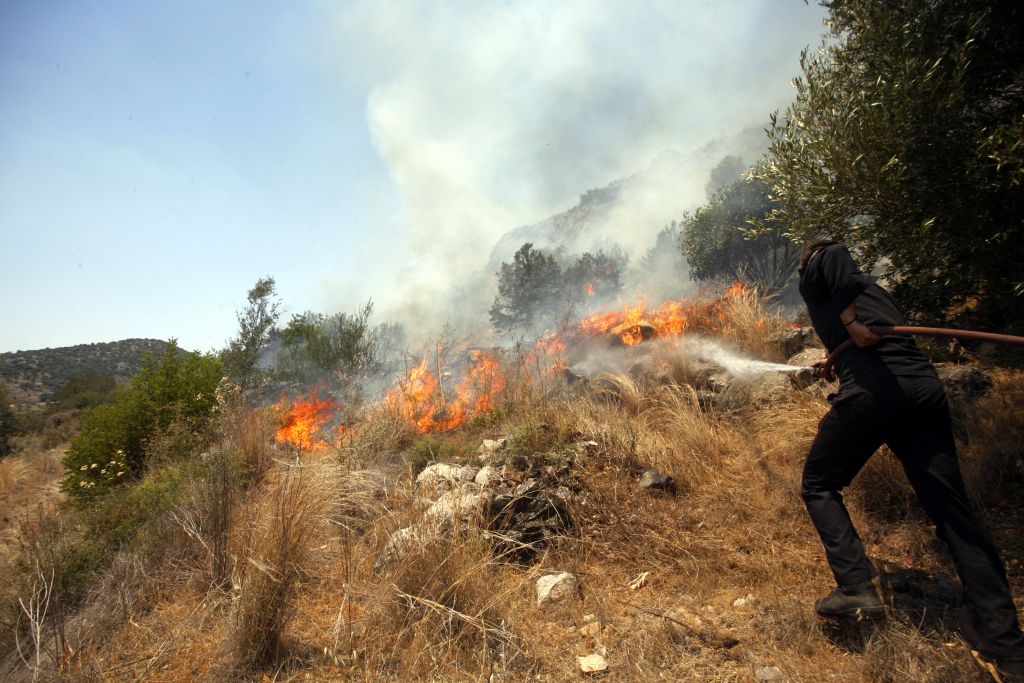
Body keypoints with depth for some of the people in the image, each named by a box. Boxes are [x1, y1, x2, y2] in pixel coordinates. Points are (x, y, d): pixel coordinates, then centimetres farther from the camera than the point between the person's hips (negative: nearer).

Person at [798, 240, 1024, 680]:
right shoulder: (871, 288, 31)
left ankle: (856, 591, -1)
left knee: (819, 486, 11)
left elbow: (835, 256, -12)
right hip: (925, 387, 7)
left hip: (870, 391, -6)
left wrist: (849, 320, -14)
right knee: (952, 511, 7)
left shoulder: (813, 277, 13)